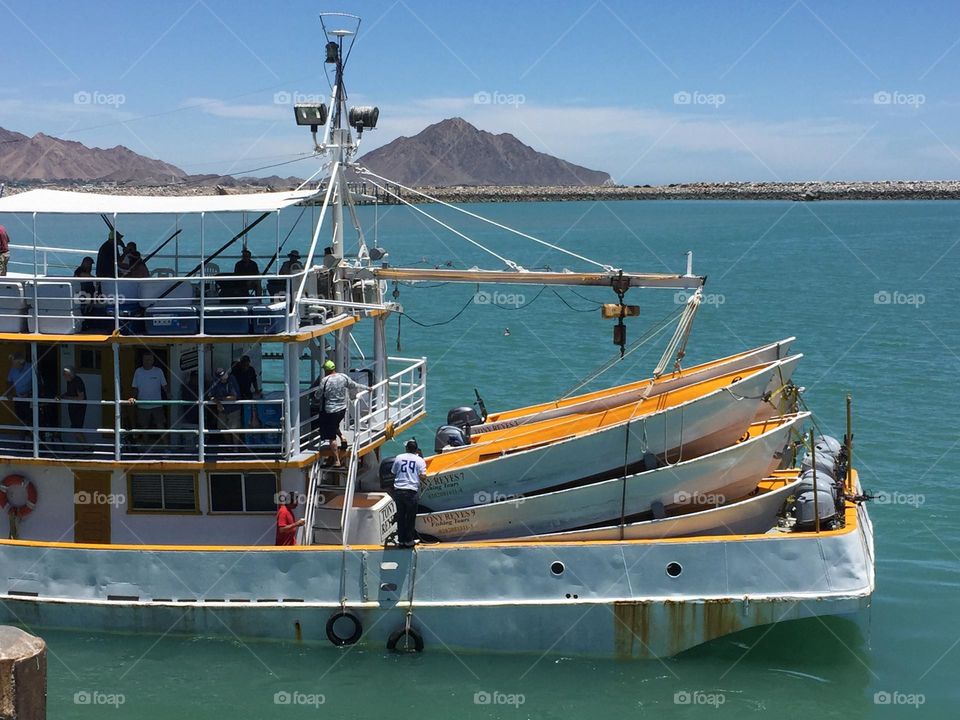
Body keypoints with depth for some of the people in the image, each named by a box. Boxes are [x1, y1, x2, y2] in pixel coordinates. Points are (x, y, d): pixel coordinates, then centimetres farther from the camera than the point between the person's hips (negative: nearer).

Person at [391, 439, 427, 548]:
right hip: (411, 491, -2)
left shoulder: (399, 458, 5)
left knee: (400, 515, 11)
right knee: (410, 517, 7)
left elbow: (393, 472, 12)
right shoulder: (419, 460, -1)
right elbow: (422, 476, -5)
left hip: (398, 490, 2)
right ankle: (409, 540, 11)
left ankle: (401, 540, 16)